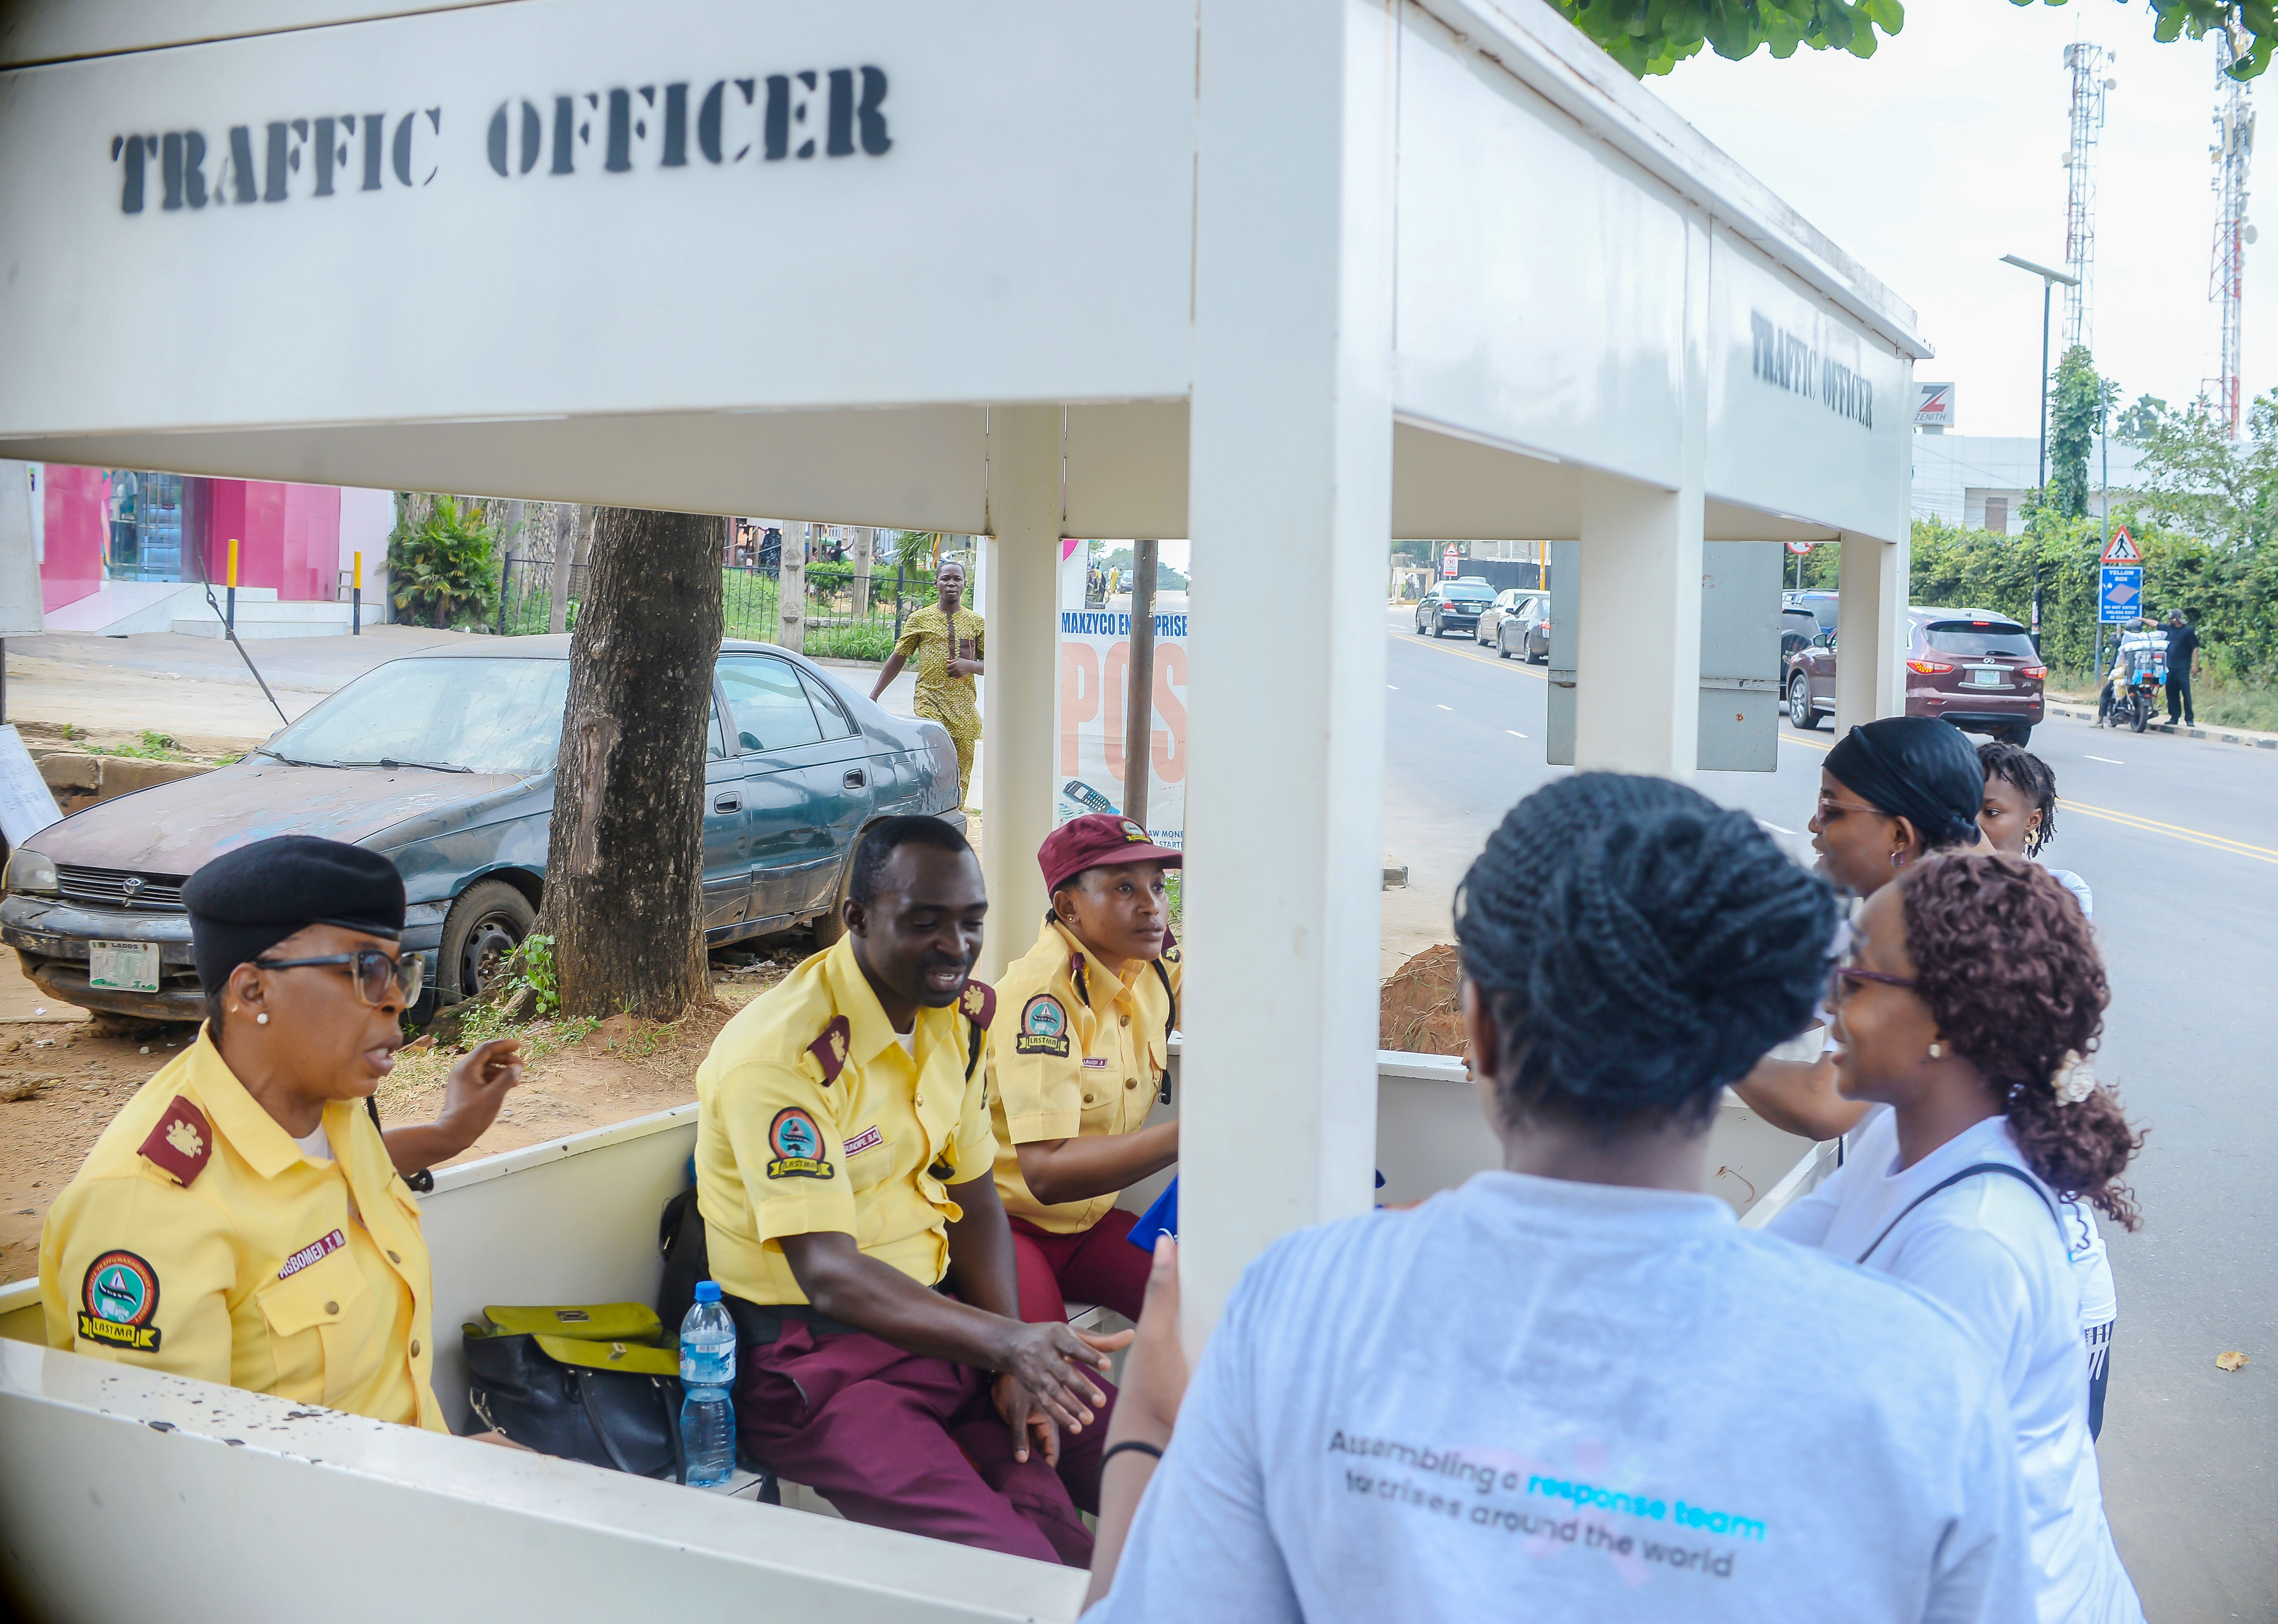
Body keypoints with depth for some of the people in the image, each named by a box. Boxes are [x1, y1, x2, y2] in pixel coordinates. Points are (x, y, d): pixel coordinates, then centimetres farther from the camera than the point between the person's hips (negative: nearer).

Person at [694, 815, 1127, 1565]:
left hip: (937, 1311, 7)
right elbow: (828, 1276, -26)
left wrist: (1019, 1366, -4)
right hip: (816, 1356, -7)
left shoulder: (961, 1011, 4)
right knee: (1010, 1576, -27)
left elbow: (974, 1198, 10)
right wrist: (1005, 1342, -38)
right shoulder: (781, 1052, -20)